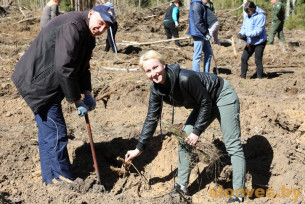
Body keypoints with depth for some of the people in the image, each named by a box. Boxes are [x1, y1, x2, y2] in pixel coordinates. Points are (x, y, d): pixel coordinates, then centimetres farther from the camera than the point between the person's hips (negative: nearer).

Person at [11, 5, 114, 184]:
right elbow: (64, 68, -29)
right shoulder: (72, 26, -24)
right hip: (39, 84, -11)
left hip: (49, 85, 11)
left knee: (48, 132, 17)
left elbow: (82, 67, 14)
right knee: (56, 133, -5)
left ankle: (51, 179, 28)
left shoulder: (88, 36, 10)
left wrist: (87, 93, -2)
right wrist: (77, 100, -20)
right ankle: (64, 180, 8)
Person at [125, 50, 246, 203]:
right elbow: (152, 118, -4)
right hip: (205, 102, 8)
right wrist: (139, 148, -4)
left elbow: (205, 103, -24)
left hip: (223, 96, -8)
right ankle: (182, 186, 14)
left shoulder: (185, 78, -36)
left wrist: (197, 131, -20)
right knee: (184, 139, 4)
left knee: (232, 145, -11)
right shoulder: (156, 89, -13)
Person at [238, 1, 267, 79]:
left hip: (259, 42, -7)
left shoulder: (260, 16, -18)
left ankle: (259, 77, 9)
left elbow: (258, 31, -24)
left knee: (258, 61, -3)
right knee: (244, 58, 6)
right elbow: (244, 27, 10)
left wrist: (246, 34, -29)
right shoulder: (247, 16, 4)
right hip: (250, 42, 7)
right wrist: (241, 33, -13)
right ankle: (243, 76, 16)